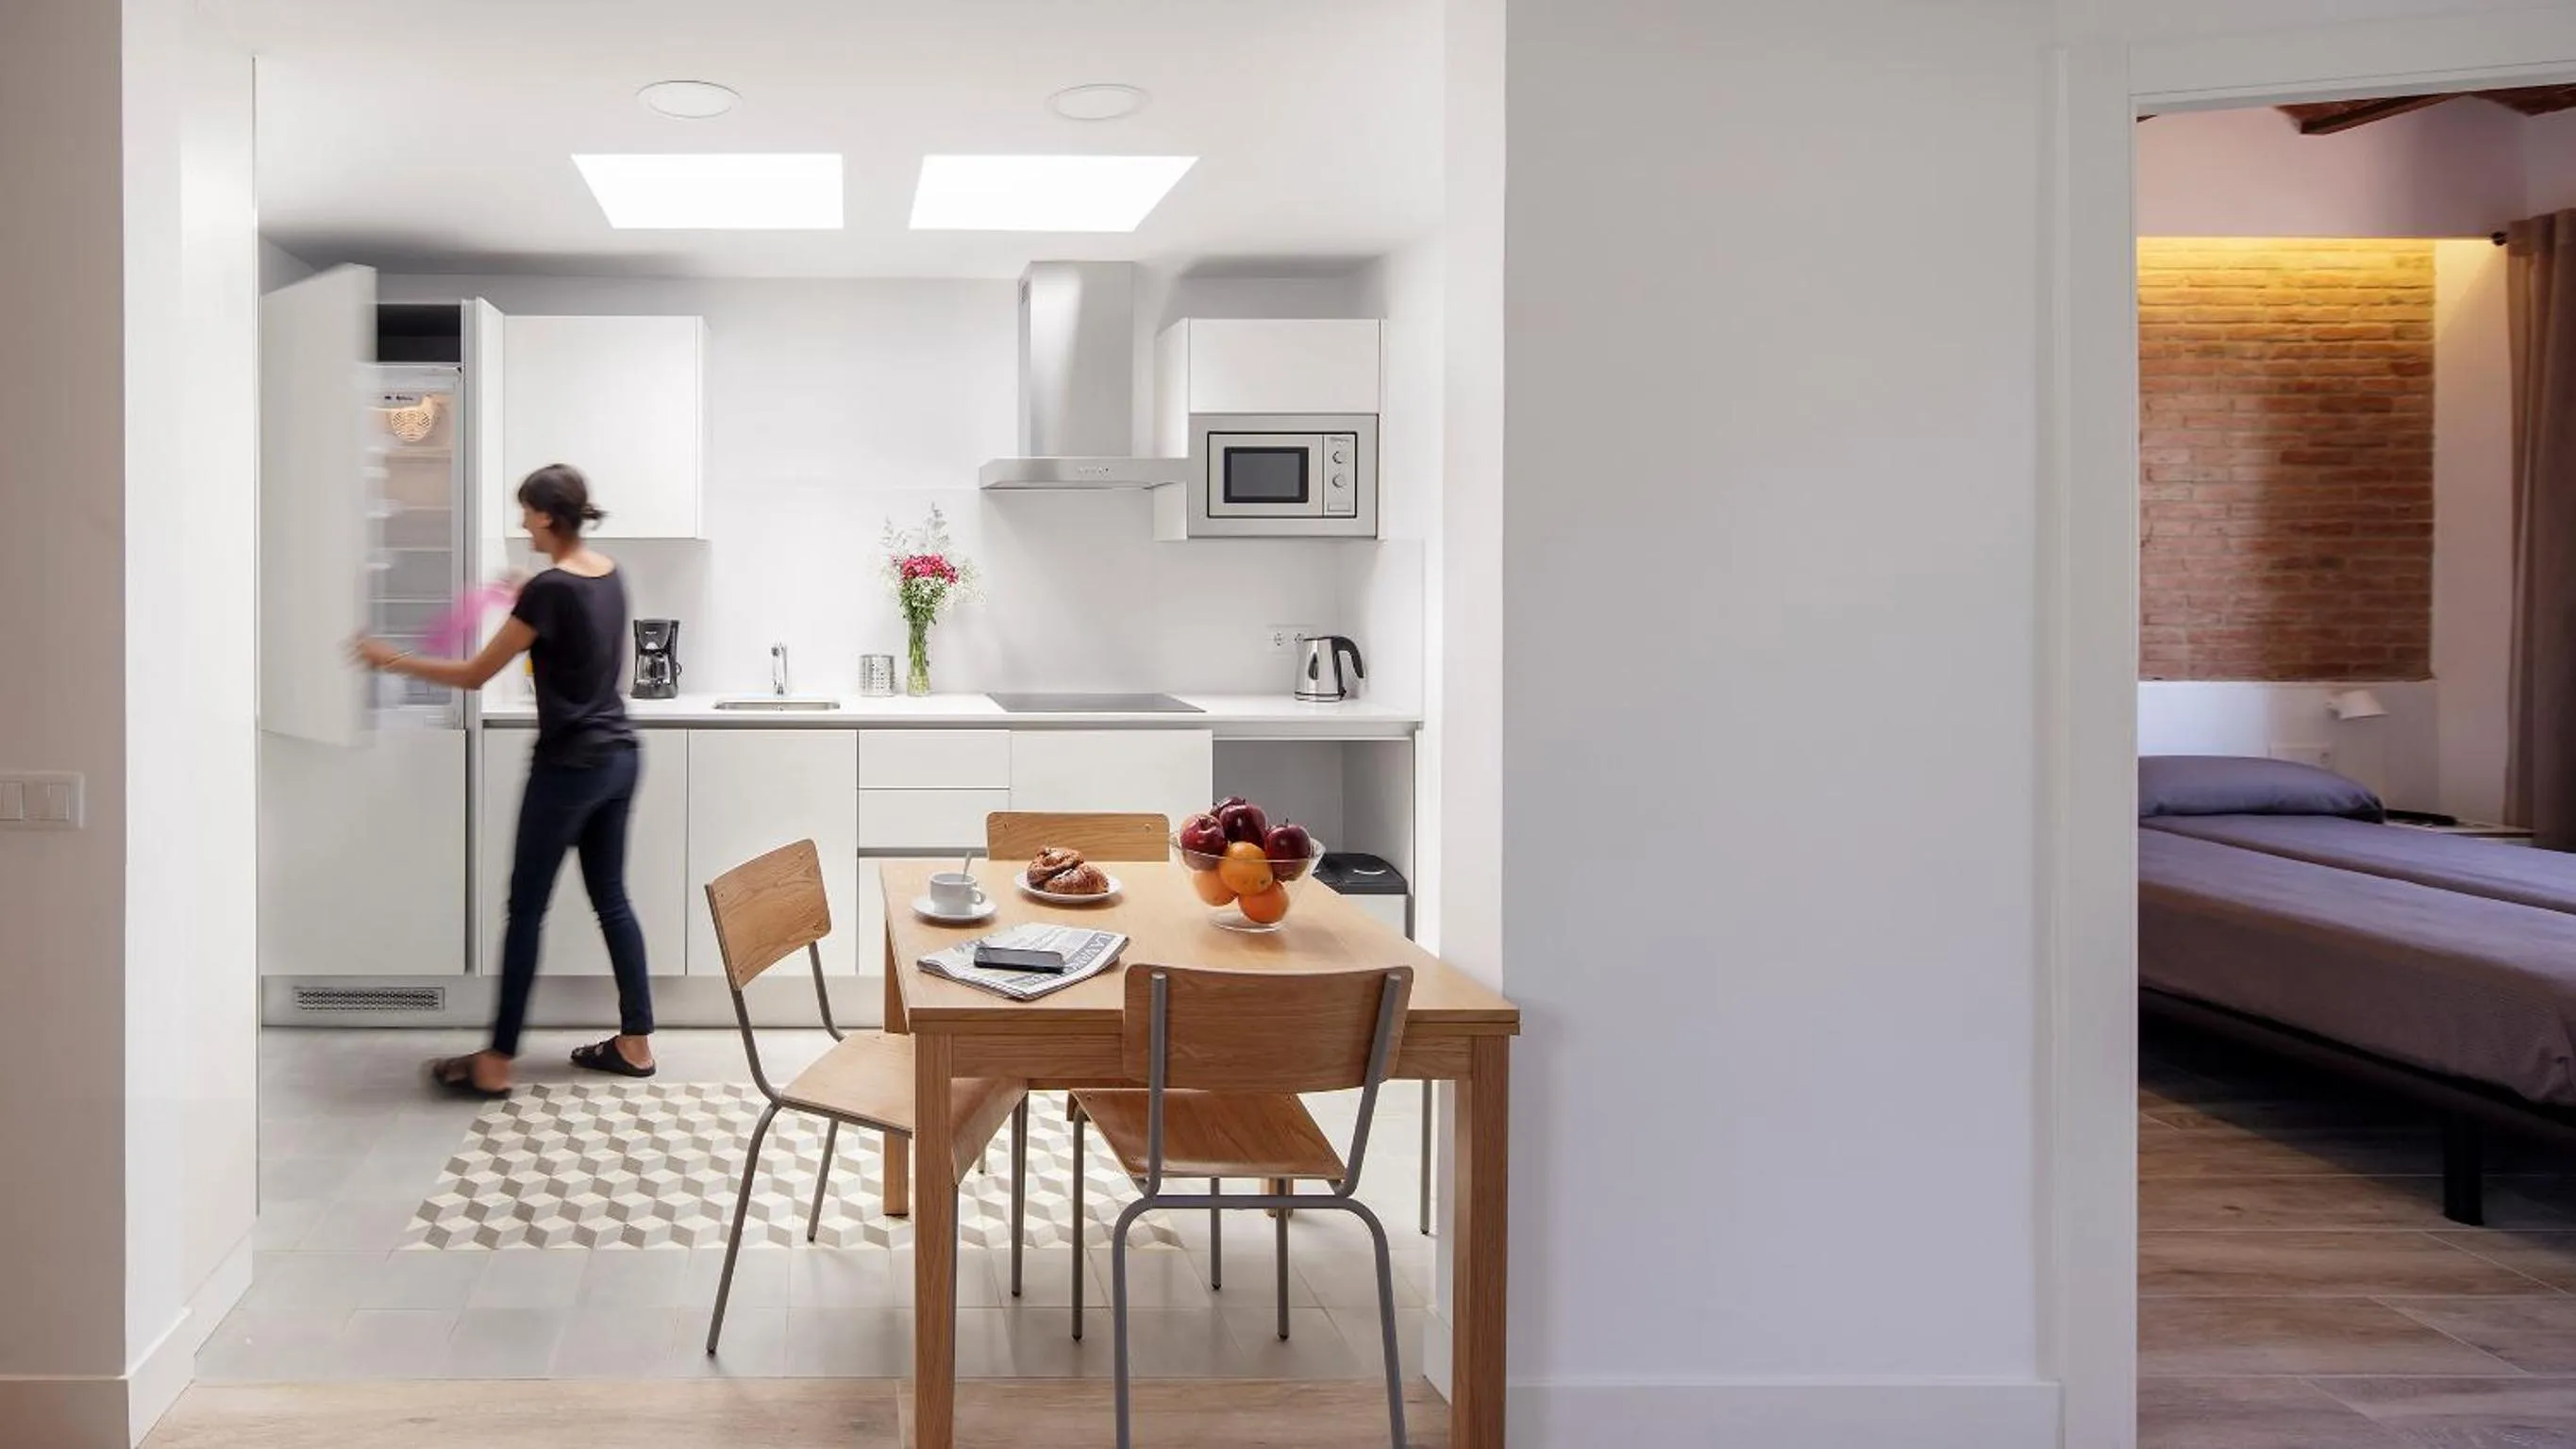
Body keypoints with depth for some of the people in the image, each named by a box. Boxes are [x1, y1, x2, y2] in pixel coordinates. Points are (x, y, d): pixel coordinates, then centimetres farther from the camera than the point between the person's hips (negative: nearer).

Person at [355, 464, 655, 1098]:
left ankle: (496, 1064, 4)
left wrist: (394, 660, -1)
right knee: (611, 898, 14)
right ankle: (635, 1043, 17)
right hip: (619, 757, 8)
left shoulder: (550, 588, -17)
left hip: (568, 766, -8)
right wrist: (524, 600, 28)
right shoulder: (609, 573, 5)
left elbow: (475, 675, -10)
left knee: (526, 909, -1)